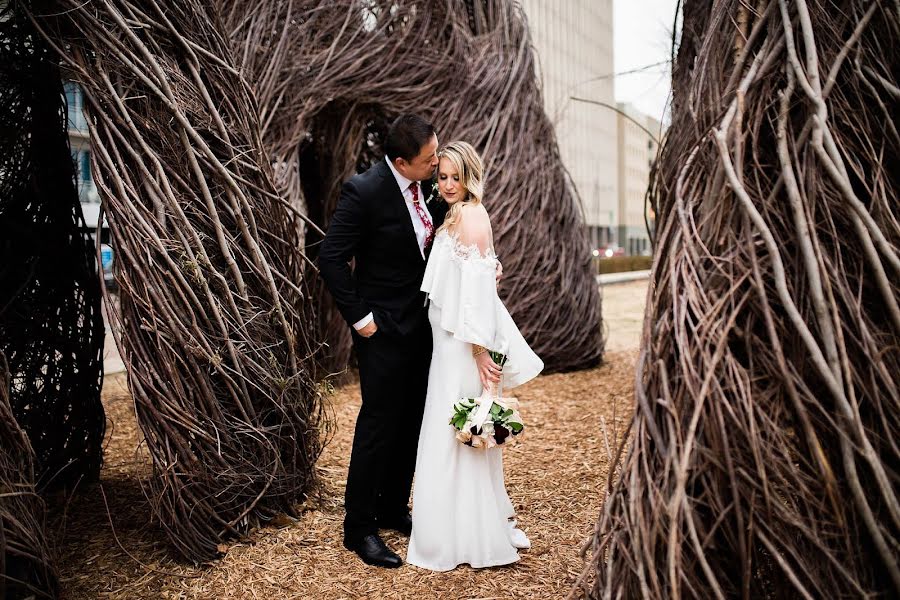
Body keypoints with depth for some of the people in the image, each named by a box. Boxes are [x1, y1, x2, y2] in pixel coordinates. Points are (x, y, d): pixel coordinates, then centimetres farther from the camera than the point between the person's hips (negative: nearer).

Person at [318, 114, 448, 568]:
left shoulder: (424, 185, 2)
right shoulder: (364, 191, -19)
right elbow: (331, 258, -17)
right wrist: (359, 317, -16)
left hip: (421, 326, 7)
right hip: (384, 329, -7)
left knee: (411, 425, 15)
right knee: (379, 425, 0)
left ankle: (393, 510, 32)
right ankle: (359, 527, 15)